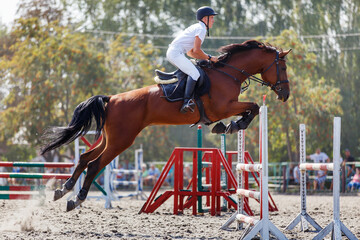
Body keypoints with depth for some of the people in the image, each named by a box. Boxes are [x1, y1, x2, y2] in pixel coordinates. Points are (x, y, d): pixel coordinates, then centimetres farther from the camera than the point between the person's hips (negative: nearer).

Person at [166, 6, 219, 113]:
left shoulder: (196, 27, 25)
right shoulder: (201, 29, -5)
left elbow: (190, 52, 25)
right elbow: (196, 50, -15)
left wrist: (206, 58, 17)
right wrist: (209, 57, -2)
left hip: (171, 52, 11)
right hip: (176, 53, -11)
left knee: (193, 71, 22)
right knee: (194, 73, -25)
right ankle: (186, 102, -37)